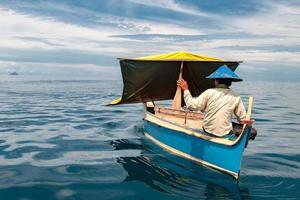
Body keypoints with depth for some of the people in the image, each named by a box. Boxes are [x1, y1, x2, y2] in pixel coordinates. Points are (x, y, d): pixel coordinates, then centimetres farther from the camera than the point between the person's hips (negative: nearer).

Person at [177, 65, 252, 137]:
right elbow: (242, 119, -1)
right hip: (225, 134, -2)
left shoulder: (209, 92, -10)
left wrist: (186, 90, -1)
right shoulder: (236, 97, -5)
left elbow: (193, 106, -10)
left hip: (208, 130, 2)